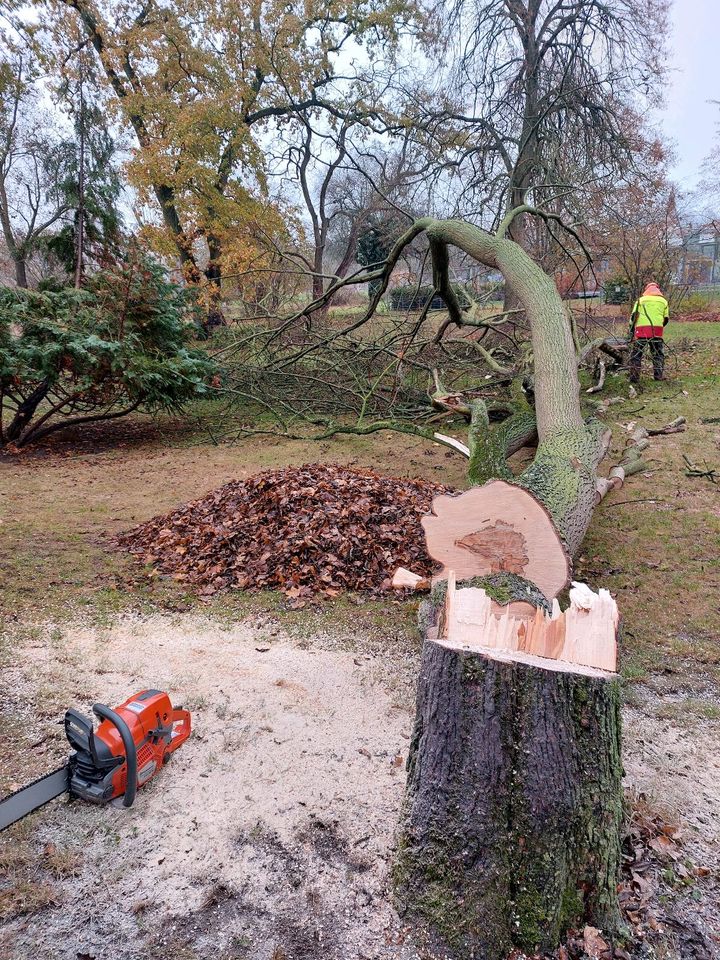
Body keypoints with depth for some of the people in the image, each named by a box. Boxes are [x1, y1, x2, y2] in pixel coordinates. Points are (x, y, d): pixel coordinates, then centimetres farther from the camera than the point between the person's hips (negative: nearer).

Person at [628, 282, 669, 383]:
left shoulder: (640, 300, 13)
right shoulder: (663, 301, 18)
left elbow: (633, 316, 4)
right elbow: (666, 318, 14)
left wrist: (631, 330, 8)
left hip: (641, 329, -1)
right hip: (657, 330, 1)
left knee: (636, 353, 3)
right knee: (658, 353, 13)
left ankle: (634, 377, -2)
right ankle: (659, 375, 11)